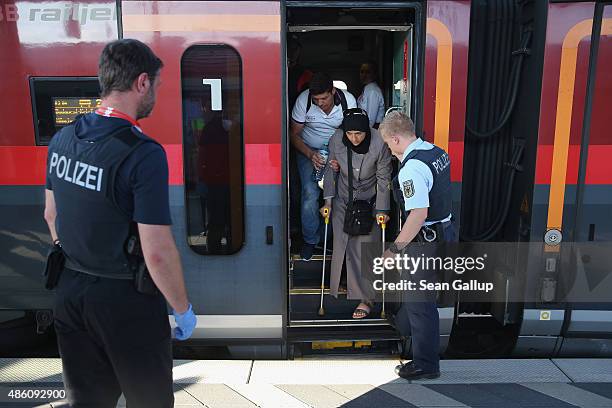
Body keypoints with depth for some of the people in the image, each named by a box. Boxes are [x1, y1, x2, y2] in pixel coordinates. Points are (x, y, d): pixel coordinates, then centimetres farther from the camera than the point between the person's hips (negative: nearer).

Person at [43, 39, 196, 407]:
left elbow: (51, 215, 12)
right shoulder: (143, 154, -24)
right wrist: (183, 309, -10)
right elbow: (157, 252, -25)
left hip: (69, 291, 7)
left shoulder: (63, 139, 0)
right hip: (125, 297, -7)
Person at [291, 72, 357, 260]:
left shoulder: (348, 100, -20)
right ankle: (310, 239, 3)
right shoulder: (303, 100, -22)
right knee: (310, 194, -17)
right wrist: (310, 154, -28)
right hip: (308, 151, -1)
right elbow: (295, 134, -11)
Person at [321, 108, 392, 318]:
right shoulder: (336, 140, -17)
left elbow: (383, 178, -12)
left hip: (369, 202, -2)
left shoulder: (379, 144, -23)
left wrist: (382, 210, -9)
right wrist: (328, 201, -3)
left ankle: (365, 298, 7)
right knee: (342, 244, 5)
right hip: (343, 199, 2)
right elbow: (331, 170, -1)